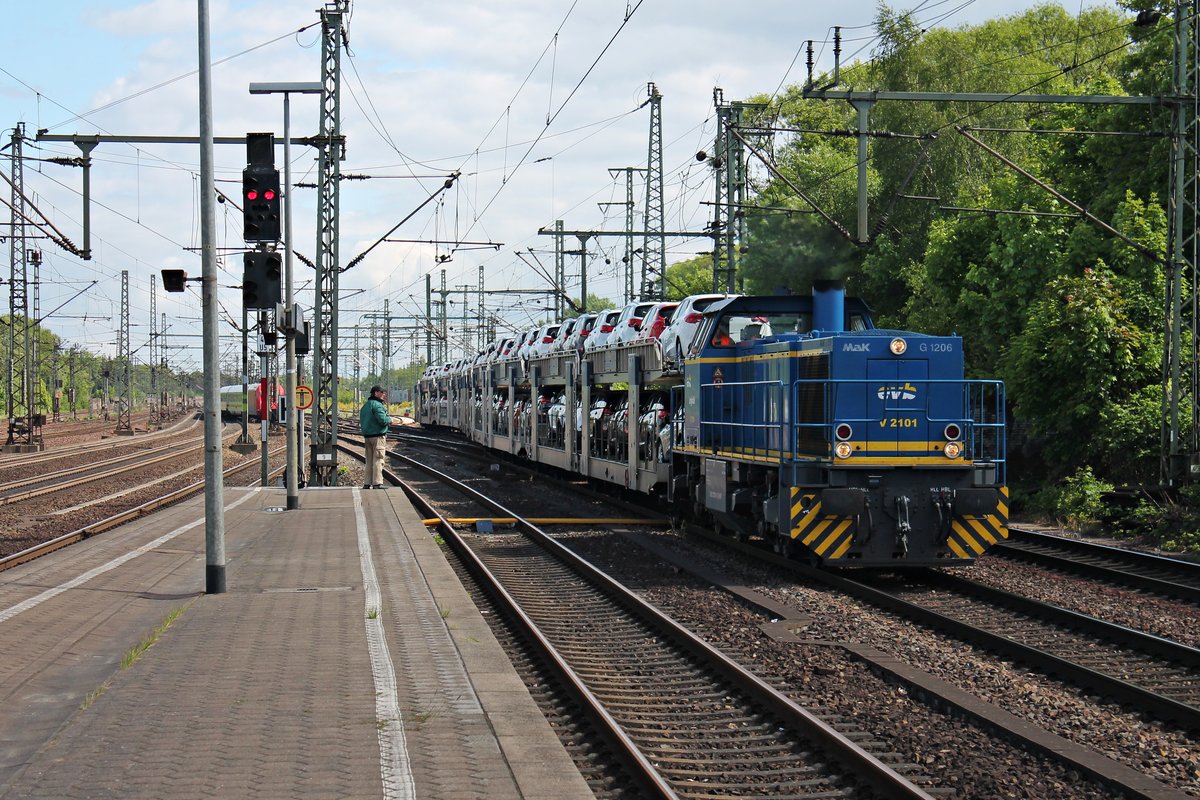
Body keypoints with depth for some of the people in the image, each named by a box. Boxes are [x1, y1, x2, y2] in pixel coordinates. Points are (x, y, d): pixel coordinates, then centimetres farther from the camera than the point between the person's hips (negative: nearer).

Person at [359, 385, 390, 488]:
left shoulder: (365, 405, 16)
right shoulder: (377, 405, -13)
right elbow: (383, 420, -23)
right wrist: (389, 419, -1)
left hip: (367, 436, 9)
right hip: (378, 435, -9)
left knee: (369, 461, 13)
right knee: (378, 460, -9)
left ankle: (367, 484, 13)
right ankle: (377, 484, -13)